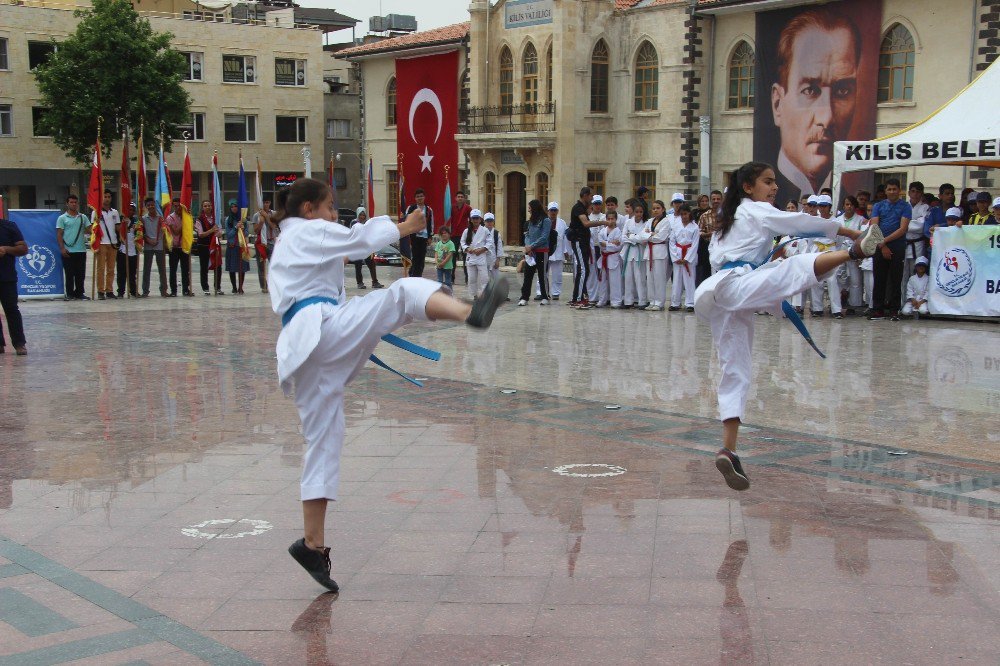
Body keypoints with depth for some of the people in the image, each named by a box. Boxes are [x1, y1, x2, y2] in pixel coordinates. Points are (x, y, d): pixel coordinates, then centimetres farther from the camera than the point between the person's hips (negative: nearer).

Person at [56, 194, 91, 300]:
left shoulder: (83, 217, 11)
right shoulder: (62, 218, 2)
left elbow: (89, 230, 5)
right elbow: (59, 234, -1)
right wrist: (62, 248, -10)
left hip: (81, 250, 3)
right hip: (68, 251, -3)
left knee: (81, 274, 6)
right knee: (69, 274, 1)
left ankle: (79, 293, 15)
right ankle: (70, 294, 8)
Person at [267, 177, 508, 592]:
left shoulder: (286, 247, 34)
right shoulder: (309, 233, 6)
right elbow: (360, 239, 1)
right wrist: (403, 227, 13)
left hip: (300, 348, 9)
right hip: (324, 328, -9)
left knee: (323, 441, 7)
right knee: (406, 292, -18)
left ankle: (313, 544, 6)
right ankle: (472, 313, -49)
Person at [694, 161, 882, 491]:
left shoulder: (728, 219, 30)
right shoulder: (758, 211, 5)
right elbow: (805, 223, 3)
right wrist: (852, 233, 11)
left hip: (715, 297, 7)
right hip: (736, 285, -7)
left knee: (736, 373, 3)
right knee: (799, 265, -24)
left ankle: (728, 451, -3)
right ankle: (854, 252, -52)